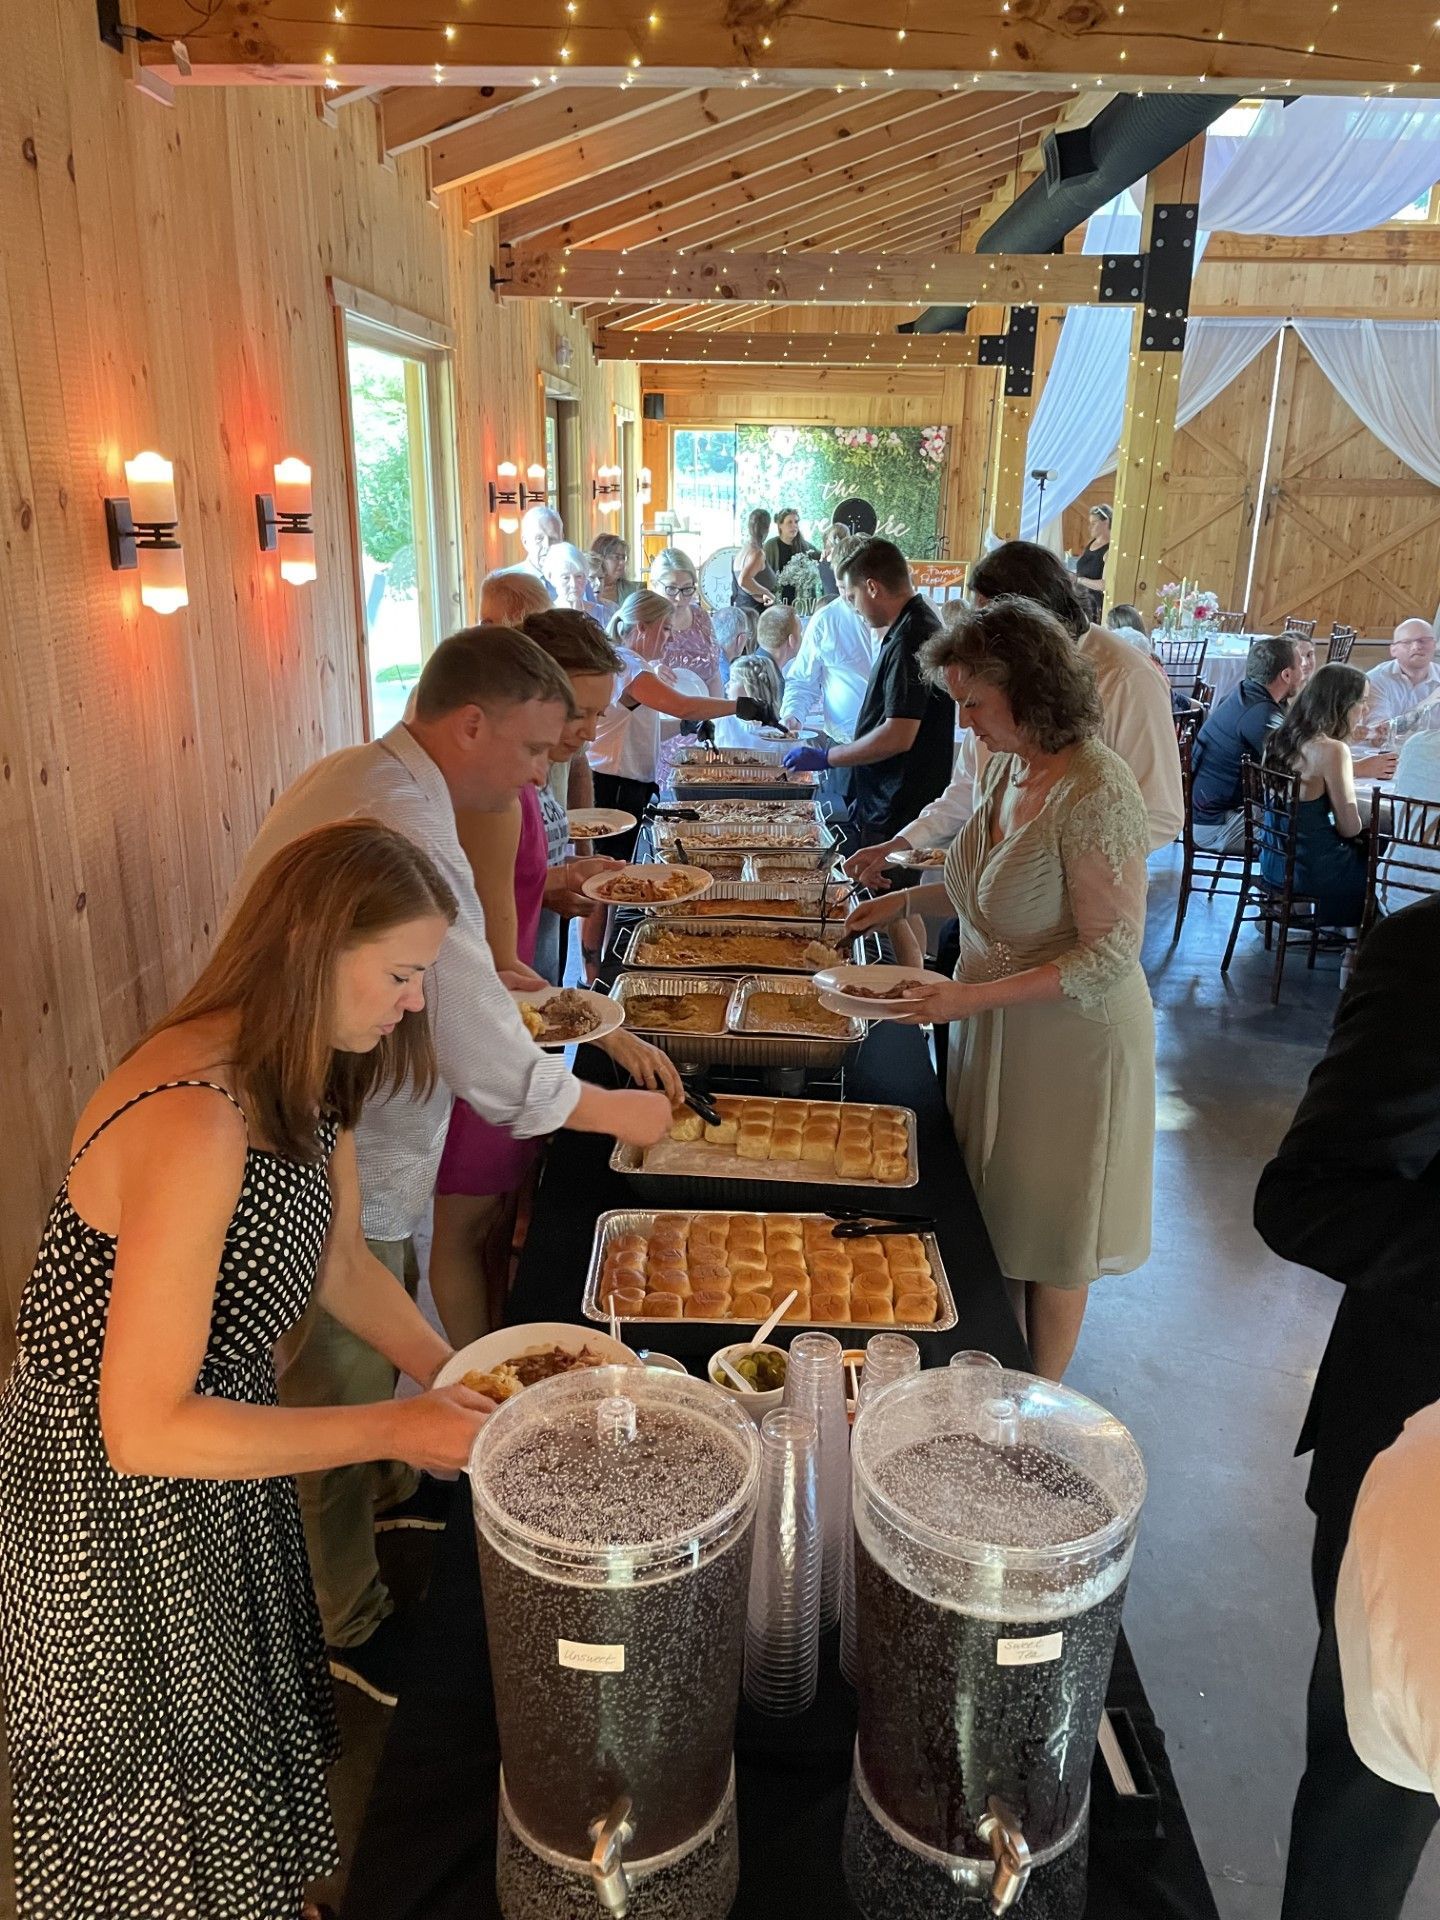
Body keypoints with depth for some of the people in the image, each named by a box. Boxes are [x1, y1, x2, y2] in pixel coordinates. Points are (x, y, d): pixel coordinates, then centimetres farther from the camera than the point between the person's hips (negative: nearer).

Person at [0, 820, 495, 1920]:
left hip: (214, 1445, 8)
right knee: (170, 1801, 19)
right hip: (110, 1508, -8)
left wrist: (457, 1376, -5)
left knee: (250, 1759, 29)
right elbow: (143, 1428, -31)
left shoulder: (308, 1077, -7)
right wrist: (397, 1431, -27)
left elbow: (340, 1263, 6)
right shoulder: (195, 1125, -36)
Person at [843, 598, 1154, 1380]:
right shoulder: (1006, 766, 1)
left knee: (1050, 1238, 11)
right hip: (994, 1028, 8)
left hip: (1068, 1042, -8)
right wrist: (905, 898, 7)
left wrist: (973, 996, -28)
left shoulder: (1097, 794, -25)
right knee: (993, 1216, 19)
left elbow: (1109, 954, -25)